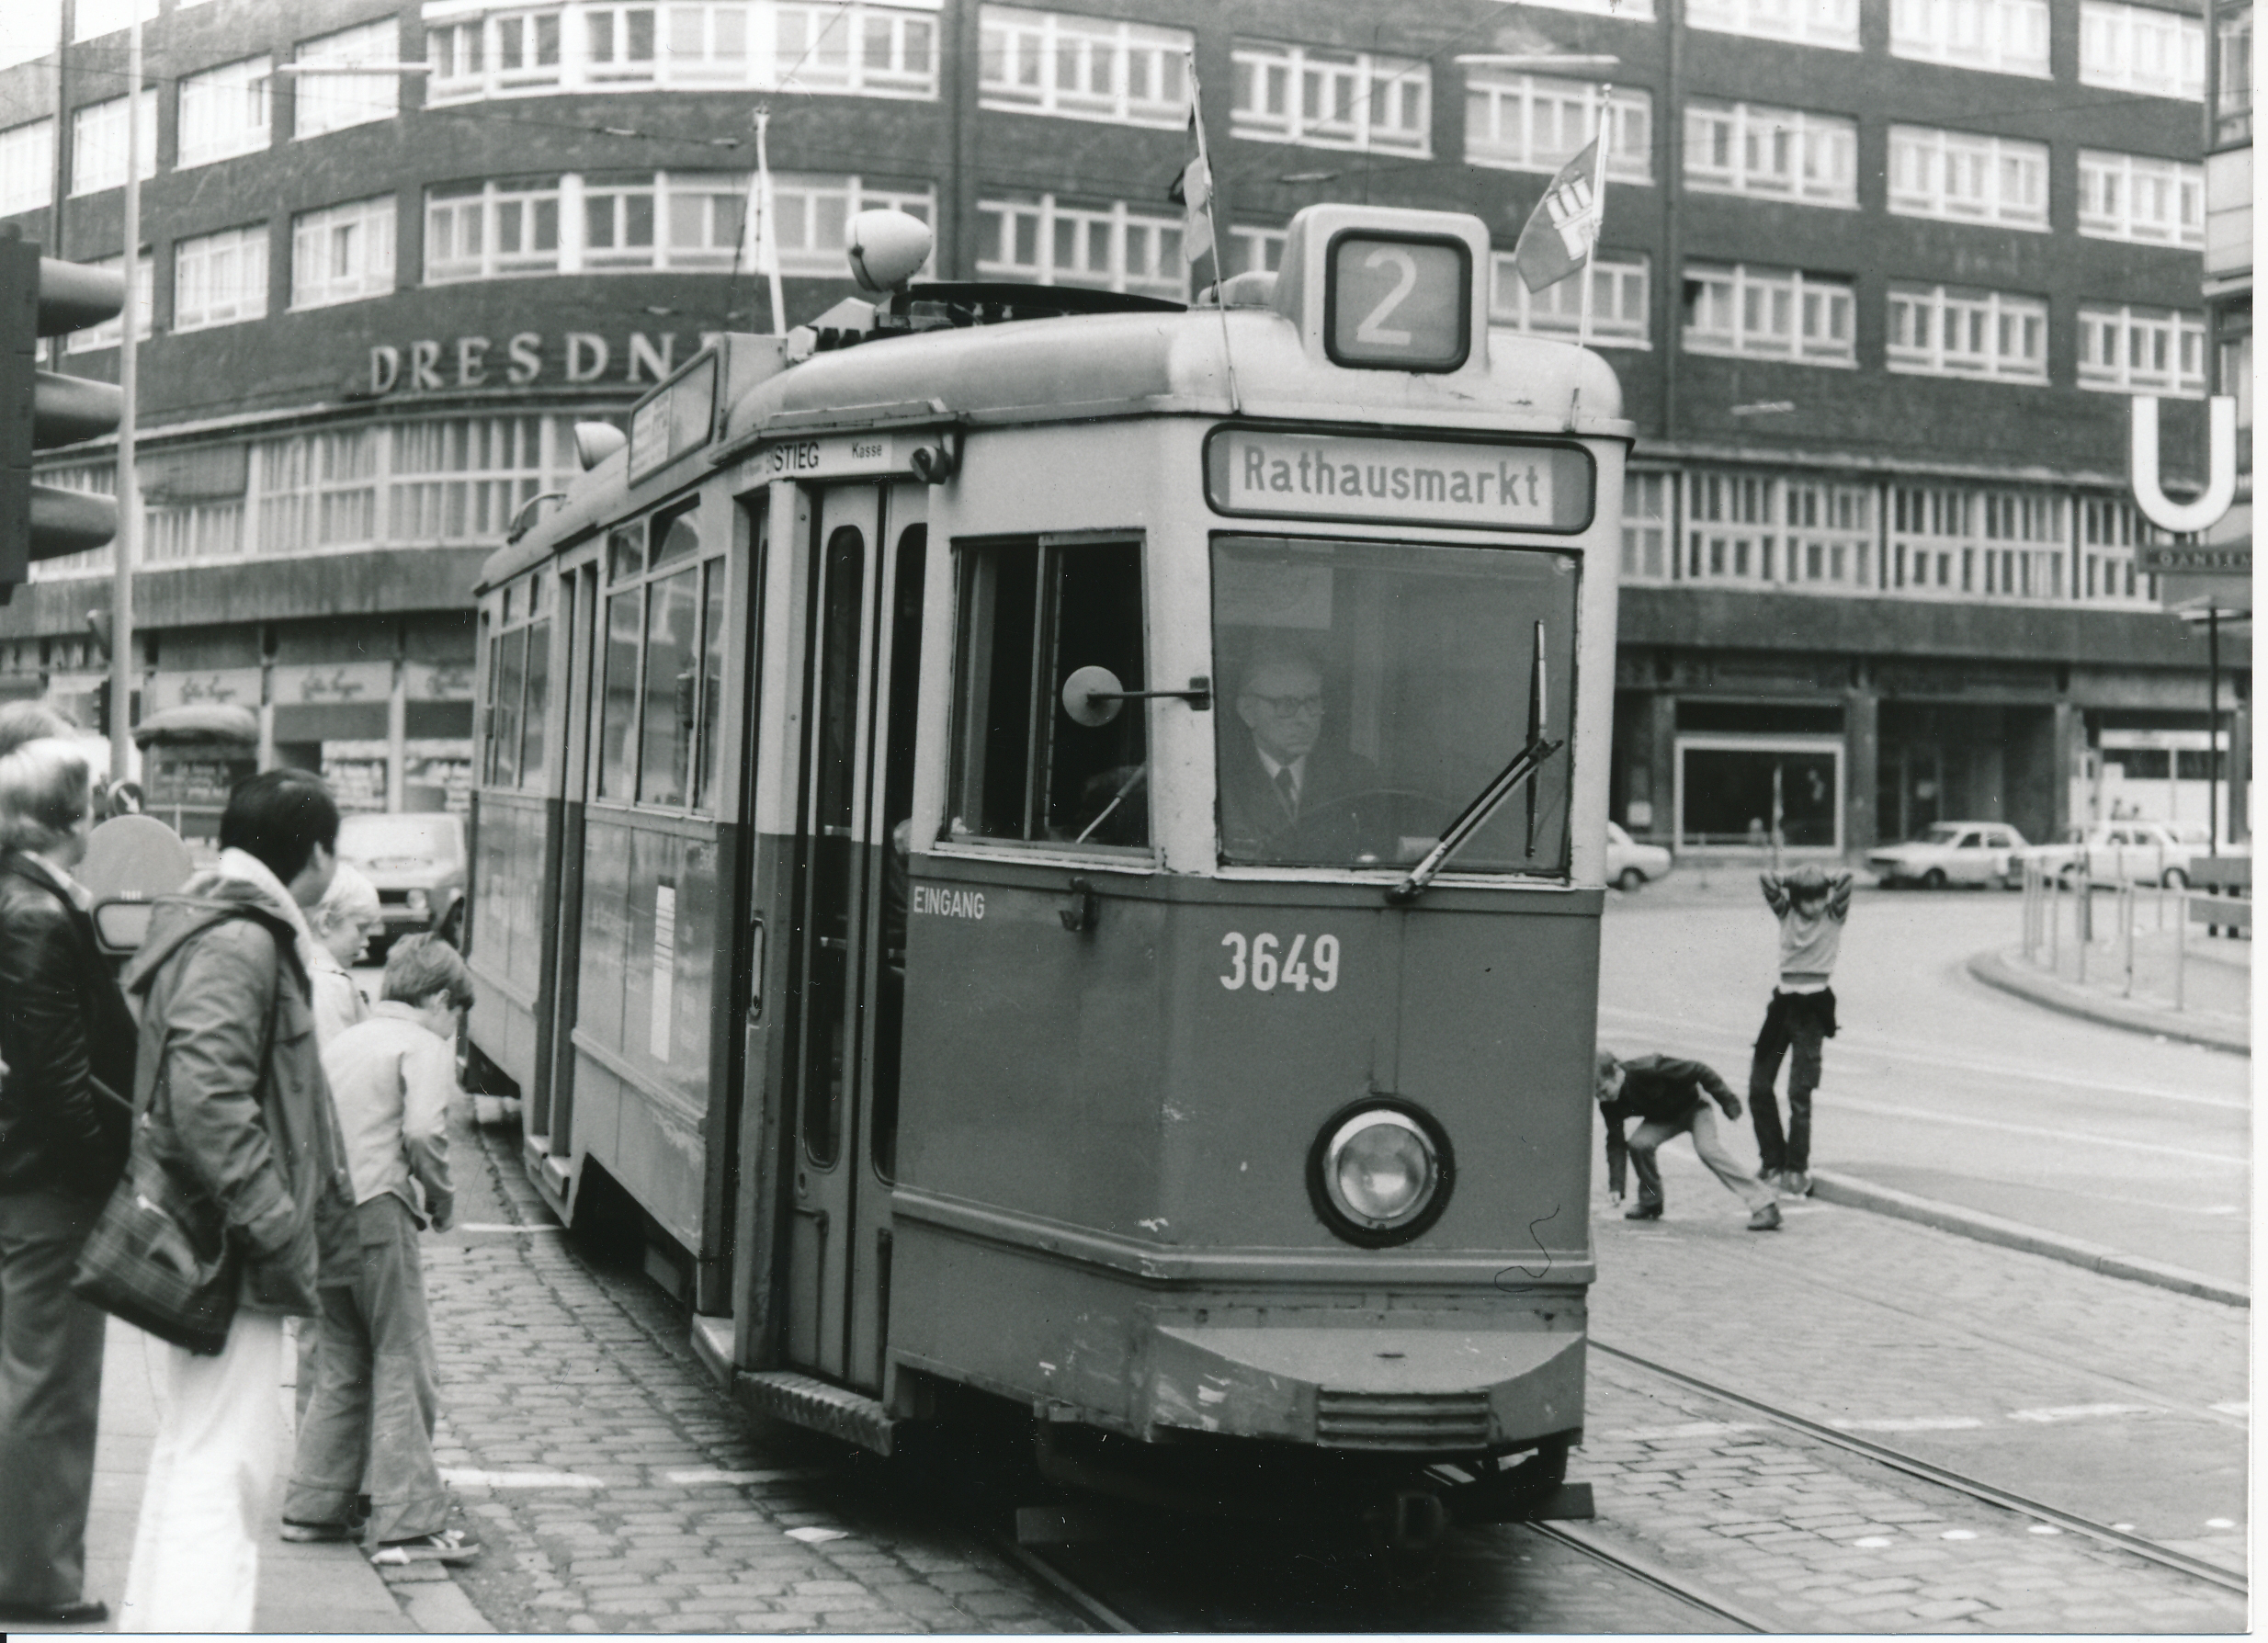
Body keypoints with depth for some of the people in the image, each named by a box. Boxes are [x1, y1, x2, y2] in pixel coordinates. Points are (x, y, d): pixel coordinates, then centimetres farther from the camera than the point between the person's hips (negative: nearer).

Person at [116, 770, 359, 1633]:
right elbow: (207, 1097, -27)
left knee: (193, 1455, 21)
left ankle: (152, 1618, 33)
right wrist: (280, 1232, -24)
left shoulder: (241, 931, 15)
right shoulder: (236, 944, -17)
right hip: (230, 1251, -11)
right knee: (220, 1469, -9)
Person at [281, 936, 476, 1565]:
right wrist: (441, 1198, -4)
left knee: (344, 1366, 17)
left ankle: (314, 1506, 21)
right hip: (377, 1211, -8)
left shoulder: (345, 1042, 21)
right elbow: (422, 1131, -18)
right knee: (405, 1368, -3)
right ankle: (407, 1524, -4)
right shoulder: (424, 1046, -3)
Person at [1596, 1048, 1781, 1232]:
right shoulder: (1610, 1105, -17)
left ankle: (1763, 1205, -27)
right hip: (1662, 1118, 5)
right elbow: (1615, 1142, -9)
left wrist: (1728, 1101, -20)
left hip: (1693, 1104, -5)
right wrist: (1615, 1186, -16)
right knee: (1638, 1144, -21)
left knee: (1707, 1148, -27)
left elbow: (1699, 1071, -28)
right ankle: (1650, 1202, 4)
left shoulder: (1648, 1070, -37)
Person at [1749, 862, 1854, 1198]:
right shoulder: (1786, 911, 4)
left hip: (1814, 1007, -4)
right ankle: (1774, 1161, 18)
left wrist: (1825, 887, -2)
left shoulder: (1834, 915, -2)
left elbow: (1845, 881, -17)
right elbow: (1768, 881, -10)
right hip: (1783, 1002, 4)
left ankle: (1797, 1169, -2)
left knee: (1800, 1091, -9)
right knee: (1759, 1085, 5)